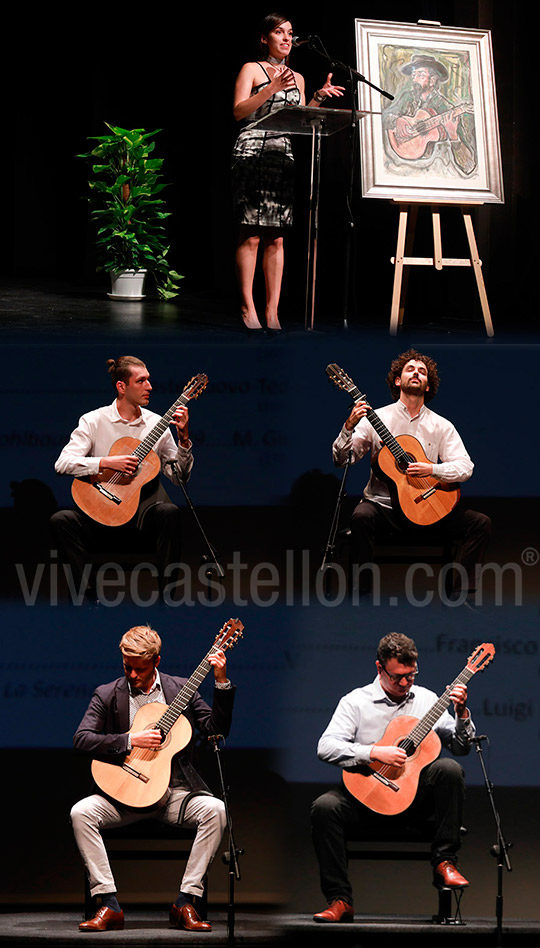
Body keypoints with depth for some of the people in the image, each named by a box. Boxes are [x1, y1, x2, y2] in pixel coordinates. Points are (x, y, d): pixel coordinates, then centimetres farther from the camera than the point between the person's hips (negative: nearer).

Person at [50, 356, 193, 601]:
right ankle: (89, 598, -26)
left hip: (143, 510, 1)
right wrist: (107, 463, -21)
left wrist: (183, 438, -8)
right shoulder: (94, 421, 2)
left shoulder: (157, 424, 9)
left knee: (168, 512, -33)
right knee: (61, 520, -28)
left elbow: (179, 476, 7)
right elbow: (62, 463, -10)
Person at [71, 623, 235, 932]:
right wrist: (130, 740, -16)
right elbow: (82, 739, -7)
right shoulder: (107, 695, 4)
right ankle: (110, 905, -25)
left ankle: (185, 903, -22)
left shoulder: (180, 688, 8)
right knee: (81, 813, -27)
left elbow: (217, 729, 3)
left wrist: (222, 682, -7)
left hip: (175, 791, 0)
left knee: (215, 810, -29)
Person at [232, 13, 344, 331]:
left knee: (276, 238, 1)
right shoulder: (252, 70, 3)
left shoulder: (297, 78, 20)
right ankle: (248, 308, -7)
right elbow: (239, 111, -8)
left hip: (283, 156, 6)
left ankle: (273, 311, 0)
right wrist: (271, 89, -17)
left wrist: (319, 98, 5)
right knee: (252, 235, -9)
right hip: (253, 154, -6)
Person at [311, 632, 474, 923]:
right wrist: (374, 752, -21)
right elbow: (326, 747, -10)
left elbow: (461, 747, 11)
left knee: (449, 769, -28)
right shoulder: (356, 701, 3)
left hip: (414, 797, 1)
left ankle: (444, 863, -20)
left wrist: (462, 713, -8)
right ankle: (339, 901, -25)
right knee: (325, 806, -30)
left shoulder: (426, 699, 11)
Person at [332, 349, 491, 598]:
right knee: (361, 517, -37)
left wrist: (432, 469, -20)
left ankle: (461, 596, -15)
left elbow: (465, 468, -1)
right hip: (383, 506, -2)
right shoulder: (377, 418, 3)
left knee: (480, 523, -15)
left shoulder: (441, 426, 8)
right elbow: (341, 460, -2)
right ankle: (363, 594, -29)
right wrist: (348, 428, -20)